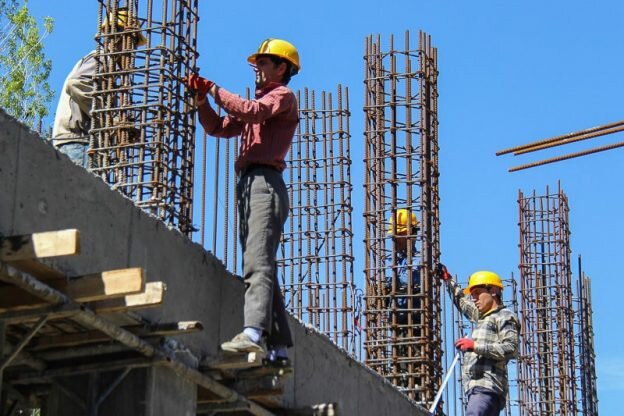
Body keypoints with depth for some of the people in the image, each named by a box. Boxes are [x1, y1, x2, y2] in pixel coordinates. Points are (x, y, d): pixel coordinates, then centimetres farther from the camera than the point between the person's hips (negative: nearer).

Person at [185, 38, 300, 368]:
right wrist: (202, 98, 11)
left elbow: (251, 111, -16)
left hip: (266, 182, -9)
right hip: (247, 184, 9)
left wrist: (215, 90, -6)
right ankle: (279, 348, 3)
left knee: (258, 263, -23)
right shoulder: (260, 100, 31)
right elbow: (219, 128, 24)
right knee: (260, 267, 4)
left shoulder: (283, 96, 5)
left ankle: (253, 333, -36)